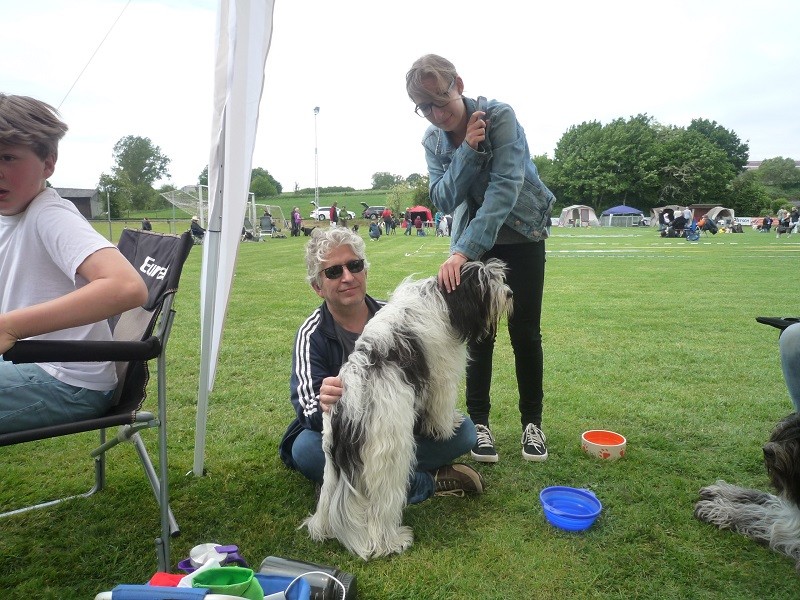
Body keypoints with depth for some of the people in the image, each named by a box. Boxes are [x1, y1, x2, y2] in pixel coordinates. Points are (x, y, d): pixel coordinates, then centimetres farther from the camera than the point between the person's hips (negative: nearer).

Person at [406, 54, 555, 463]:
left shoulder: (500, 117, -21)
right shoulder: (433, 140, -6)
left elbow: (504, 188, -32)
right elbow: (444, 200, -15)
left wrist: (463, 252, -42)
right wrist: (467, 151, -31)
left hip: (522, 234, -3)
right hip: (472, 239, 3)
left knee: (525, 330, 1)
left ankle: (532, 422, 16)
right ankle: (479, 422, 12)